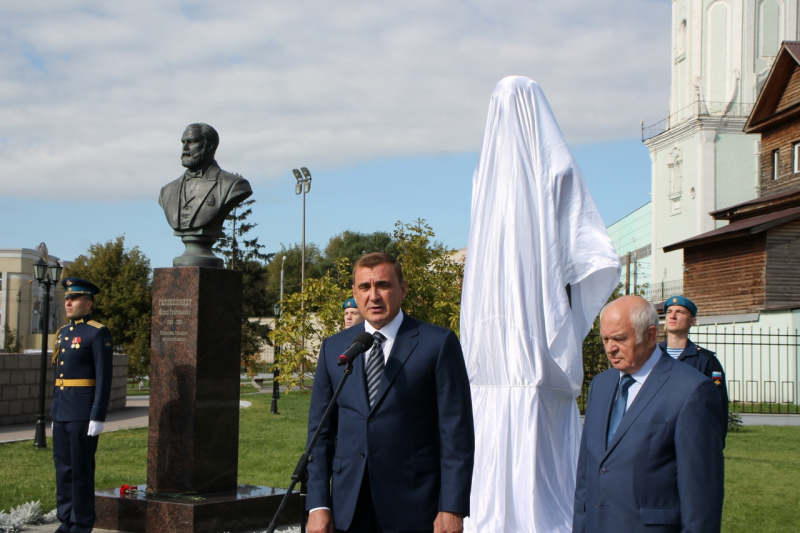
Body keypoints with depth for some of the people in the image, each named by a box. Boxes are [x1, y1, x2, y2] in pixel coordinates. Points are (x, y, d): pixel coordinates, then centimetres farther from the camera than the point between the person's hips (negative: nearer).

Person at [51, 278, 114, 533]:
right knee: (63, 466, 9)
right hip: (62, 410, 8)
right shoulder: (63, 332, 15)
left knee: (81, 467, -3)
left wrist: (98, 418, -18)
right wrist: (55, 413, 18)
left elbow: (104, 378, -14)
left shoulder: (99, 333, -10)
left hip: (84, 411, -8)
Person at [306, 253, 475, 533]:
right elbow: (320, 432, 11)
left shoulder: (438, 344, -1)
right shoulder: (333, 348, 11)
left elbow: (457, 432, -4)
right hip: (350, 510, 3)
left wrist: (453, 508, -10)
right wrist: (318, 504, 2)